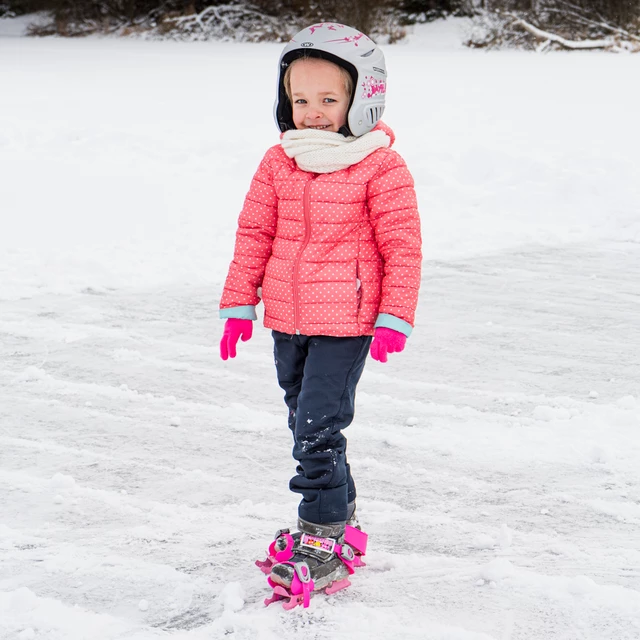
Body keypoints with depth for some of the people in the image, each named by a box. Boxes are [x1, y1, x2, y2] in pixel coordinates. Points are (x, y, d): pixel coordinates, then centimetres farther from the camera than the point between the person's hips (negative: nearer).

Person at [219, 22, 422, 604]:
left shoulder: (380, 168, -10)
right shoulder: (278, 163, 5)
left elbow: (402, 246, -8)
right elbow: (254, 233, 11)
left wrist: (394, 319, -12)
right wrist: (238, 304, 9)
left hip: (345, 322, -6)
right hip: (287, 320, 6)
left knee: (318, 428, -11)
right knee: (307, 425, 16)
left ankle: (322, 544, -3)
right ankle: (340, 514, 33)